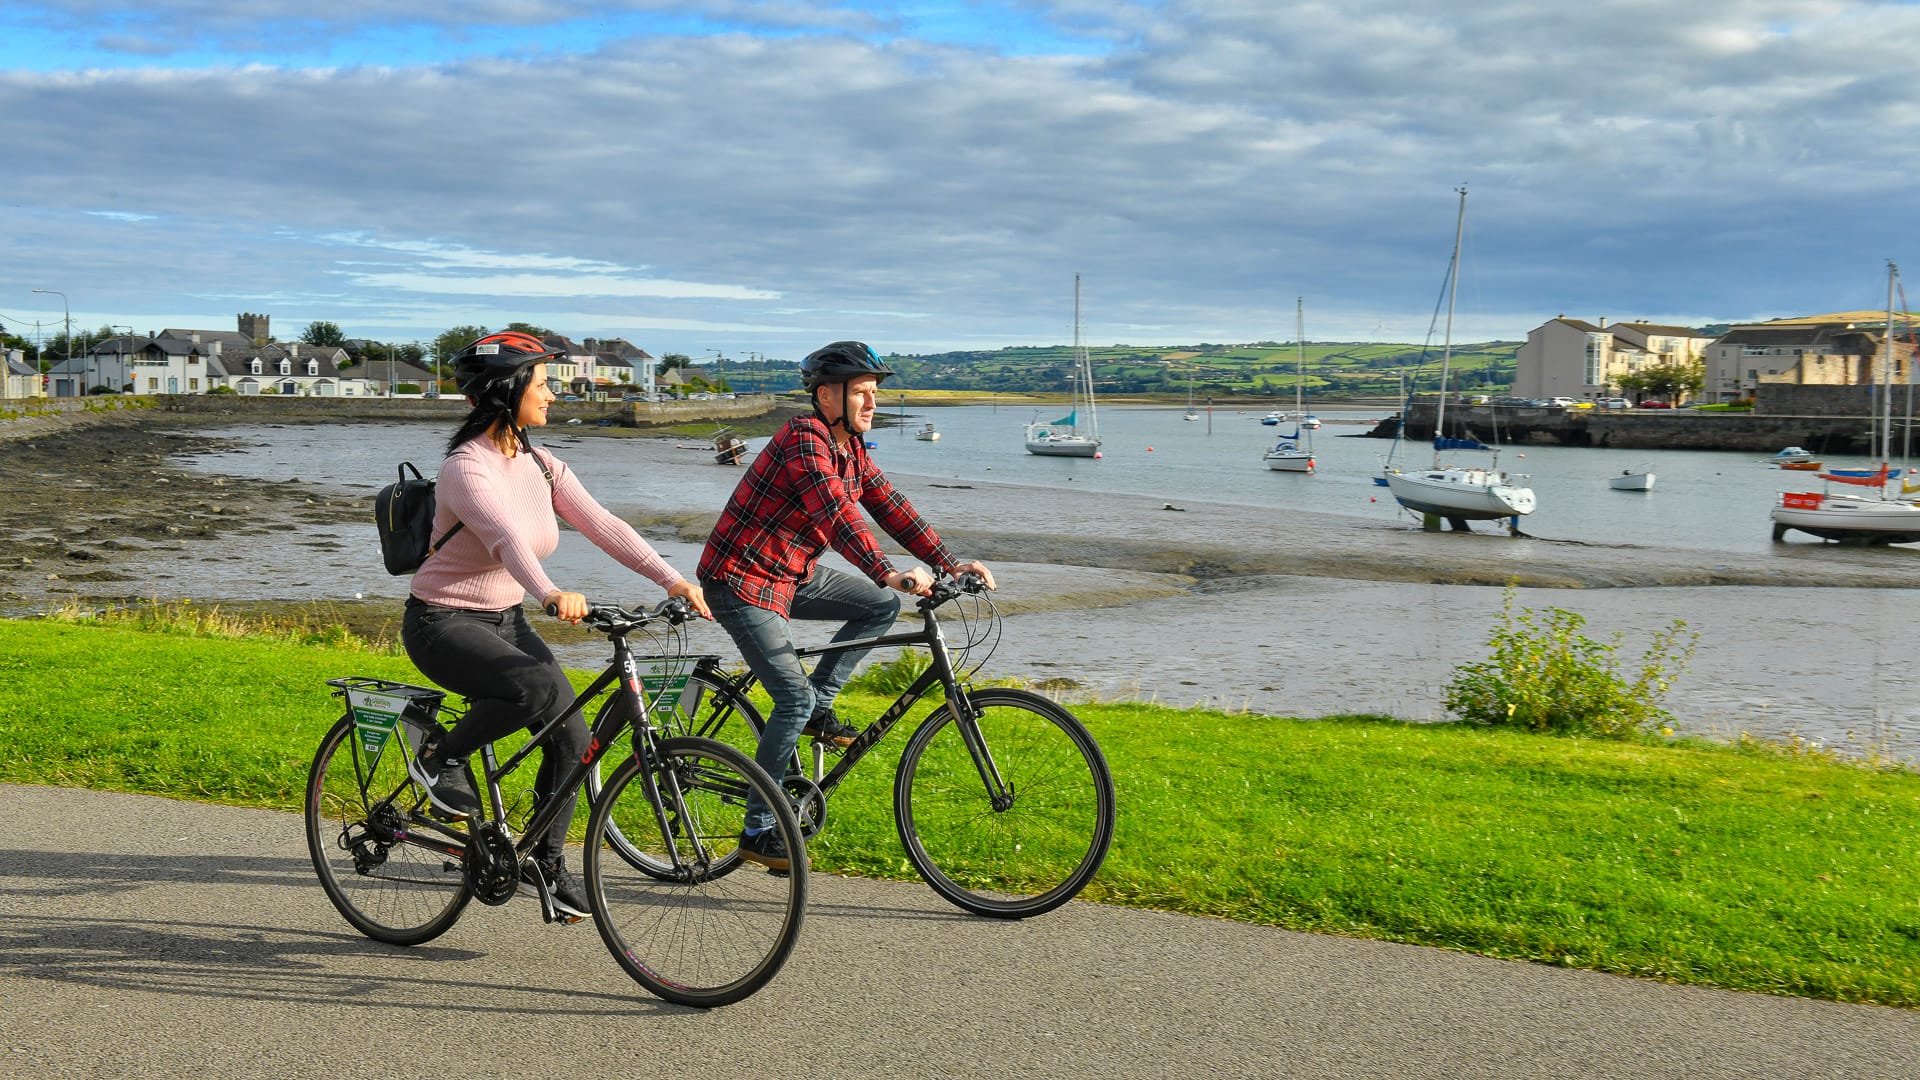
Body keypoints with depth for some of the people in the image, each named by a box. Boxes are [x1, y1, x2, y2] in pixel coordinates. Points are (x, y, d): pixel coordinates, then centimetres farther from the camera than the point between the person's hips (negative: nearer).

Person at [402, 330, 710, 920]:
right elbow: (507, 538, -39)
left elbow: (602, 524, -8)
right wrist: (551, 594, -57)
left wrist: (673, 579, -20)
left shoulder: (542, 466, 2)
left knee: (572, 735, -4)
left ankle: (546, 860, 16)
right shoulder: (466, 468, -20)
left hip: (506, 621, 7)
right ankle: (439, 757, -7)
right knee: (538, 686, -33)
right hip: (443, 624, -7)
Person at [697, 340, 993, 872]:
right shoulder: (804, 438, -23)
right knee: (794, 699, -14)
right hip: (740, 580, -9)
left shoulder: (851, 447, 5)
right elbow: (836, 513, -36)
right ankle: (757, 830, -3)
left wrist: (949, 563, -6)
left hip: (792, 574, 9)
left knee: (881, 607, 2)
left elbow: (890, 507, 3)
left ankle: (819, 704, 10)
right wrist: (889, 574, -46)